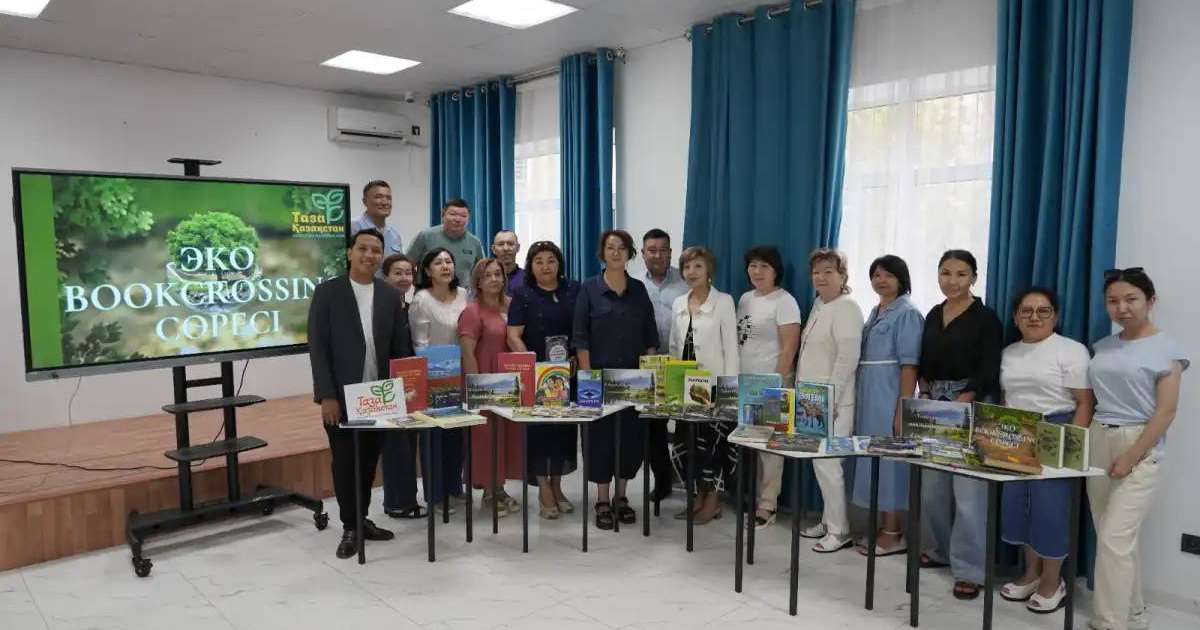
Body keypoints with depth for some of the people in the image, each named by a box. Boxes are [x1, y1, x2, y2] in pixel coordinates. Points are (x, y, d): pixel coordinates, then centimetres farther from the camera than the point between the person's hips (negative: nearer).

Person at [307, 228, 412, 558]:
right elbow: (317, 347, -8)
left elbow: (401, 346, 6)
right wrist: (327, 395, -14)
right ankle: (350, 528, 18)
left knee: (369, 462, 12)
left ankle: (362, 519, 27)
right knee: (345, 463, 5)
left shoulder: (390, 295, 5)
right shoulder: (327, 292, -5)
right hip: (341, 395, -3)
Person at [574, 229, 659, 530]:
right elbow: (581, 336, -5)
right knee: (601, 435, 2)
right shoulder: (589, 288, -2)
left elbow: (650, 336, 9)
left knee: (631, 435, 7)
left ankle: (621, 496, 22)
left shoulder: (639, 289, 7)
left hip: (633, 376, 3)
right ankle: (602, 501, 13)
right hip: (600, 374, -3)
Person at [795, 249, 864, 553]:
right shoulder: (818, 306, 16)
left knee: (827, 462, -8)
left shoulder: (846, 308, -12)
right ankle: (829, 520, 24)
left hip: (833, 402, -9)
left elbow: (847, 359, -19)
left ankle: (839, 530, 4)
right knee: (820, 462, 13)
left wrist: (829, 399, -19)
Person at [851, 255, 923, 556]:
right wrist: (862, 398, 14)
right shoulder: (875, 312, 16)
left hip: (889, 397, -8)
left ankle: (894, 534, 6)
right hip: (868, 396, 8)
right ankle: (884, 527, 20)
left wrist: (903, 408, -19)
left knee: (889, 459, -3)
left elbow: (909, 364, -14)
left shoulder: (907, 314, -8)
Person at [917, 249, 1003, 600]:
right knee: (932, 486, 10)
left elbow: (988, 373, -11)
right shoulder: (933, 315, 13)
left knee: (968, 491, -7)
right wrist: (925, 397, 1)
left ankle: (969, 570, 1)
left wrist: (958, 406, -18)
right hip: (934, 406, 6)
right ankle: (939, 550, 28)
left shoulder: (985, 318, -4)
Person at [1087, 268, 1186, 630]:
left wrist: (1131, 457, -15)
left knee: (1114, 539, -10)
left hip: (1139, 447, -5)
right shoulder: (1103, 347, 10)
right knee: (1118, 538, 12)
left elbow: (1166, 412, -10)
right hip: (1098, 442, 6)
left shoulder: (1166, 349, -5)